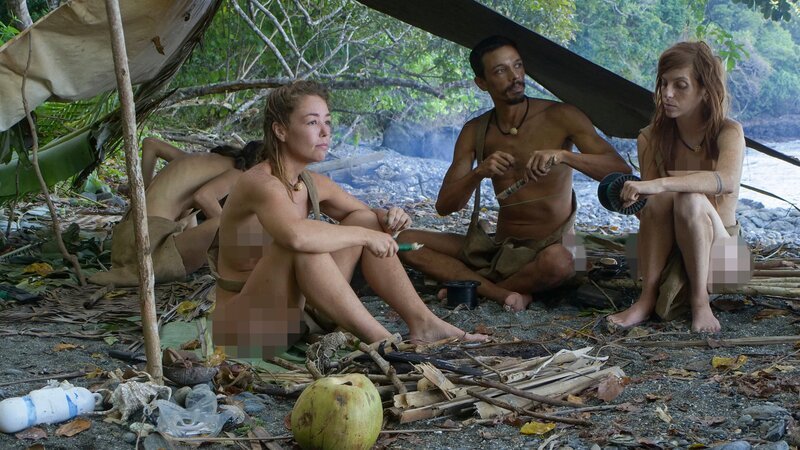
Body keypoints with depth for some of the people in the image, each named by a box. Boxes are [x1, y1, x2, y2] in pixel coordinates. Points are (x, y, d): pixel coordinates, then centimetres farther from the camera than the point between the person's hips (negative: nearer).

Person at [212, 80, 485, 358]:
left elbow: (368, 220, 19)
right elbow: (296, 235, -43)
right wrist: (365, 235, -28)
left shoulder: (313, 184, 5)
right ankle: (381, 341, -27)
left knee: (367, 219, 1)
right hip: (244, 329, -8)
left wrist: (387, 219, -6)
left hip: (294, 313, 9)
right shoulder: (261, 183, -21)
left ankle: (423, 324, -3)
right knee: (302, 247, -34)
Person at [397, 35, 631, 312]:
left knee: (558, 262, -42)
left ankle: (476, 289, -14)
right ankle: (503, 293, -24)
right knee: (405, 241, -11)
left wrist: (562, 155, -31)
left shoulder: (561, 117, -6)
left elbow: (621, 171, -14)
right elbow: (444, 206, -1)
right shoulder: (475, 132, 5)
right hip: (498, 248, 4)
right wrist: (479, 173, -22)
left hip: (549, 248, -4)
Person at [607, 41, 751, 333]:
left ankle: (700, 299, -21)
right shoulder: (651, 138, -2)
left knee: (689, 200, -33)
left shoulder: (728, 132, -12)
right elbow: (650, 201, -7)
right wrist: (634, 199, -31)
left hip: (717, 248, -2)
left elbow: (727, 180, -36)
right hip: (667, 250, 2)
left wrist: (660, 184, -48)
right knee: (661, 198, -29)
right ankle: (647, 298, -25)